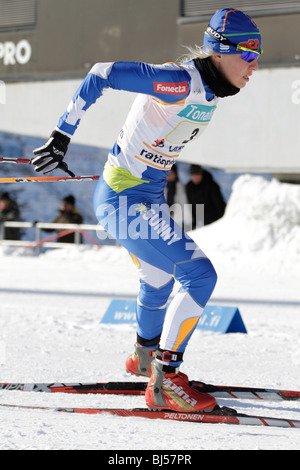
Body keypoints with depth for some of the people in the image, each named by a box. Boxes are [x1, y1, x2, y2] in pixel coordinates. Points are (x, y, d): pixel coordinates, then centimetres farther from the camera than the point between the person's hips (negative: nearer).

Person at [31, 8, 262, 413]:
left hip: (146, 194, 10)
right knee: (199, 275, -15)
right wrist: (62, 136, -25)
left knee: (160, 280, 28)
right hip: (126, 199, -10)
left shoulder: (208, 90, 4)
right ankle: (164, 382, -12)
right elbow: (103, 75, -26)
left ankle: (145, 356, 54)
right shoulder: (181, 82, -24)